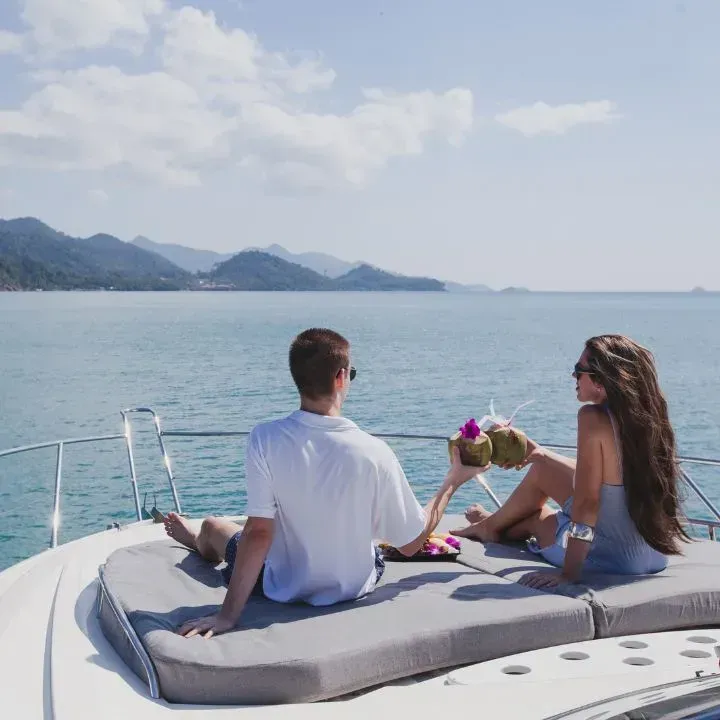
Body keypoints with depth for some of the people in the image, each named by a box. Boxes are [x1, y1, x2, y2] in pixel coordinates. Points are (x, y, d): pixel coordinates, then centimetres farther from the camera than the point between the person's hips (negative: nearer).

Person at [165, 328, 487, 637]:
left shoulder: (265, 439, -25)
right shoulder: (374, 453, -24)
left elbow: (259, 533, -25)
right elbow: (411, 543, -14)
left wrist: (227, 616, -20)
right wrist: (453, 481, -3)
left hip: (286, 589, -1)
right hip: (354, 587, 2)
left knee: (214, 526, 28)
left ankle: (200, 542, 67)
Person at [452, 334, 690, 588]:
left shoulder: (594, 417, -22)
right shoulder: (647, 415, 0)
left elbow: (586, 503, -23)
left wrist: (568, 574, -18)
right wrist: (541, 454, 21)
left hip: (611, 558, -7)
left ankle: (490, 526, 50)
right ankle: (496, 526, 52)